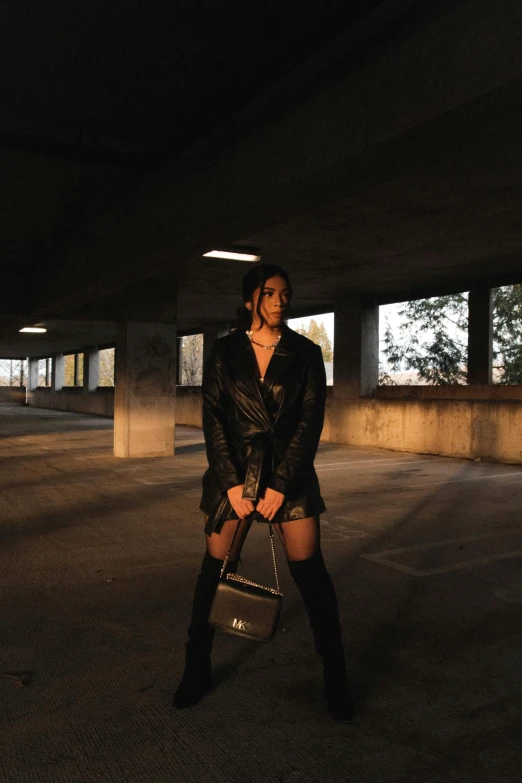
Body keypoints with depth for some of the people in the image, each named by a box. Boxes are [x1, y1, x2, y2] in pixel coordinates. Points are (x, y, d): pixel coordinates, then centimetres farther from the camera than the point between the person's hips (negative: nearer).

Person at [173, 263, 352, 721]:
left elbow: (311, 421, -3)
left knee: (312, 576, 1)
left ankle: (335, 681, 18)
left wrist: (280, 485, -10)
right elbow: (213, 417, -1)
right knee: (216, 572, 5)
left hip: (290, 474, 0)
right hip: (233, 472, 1)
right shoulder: (225, 352, 3)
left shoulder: (305, 353, 2)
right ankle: (196, 672, 25)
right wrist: (233, 483, -9)